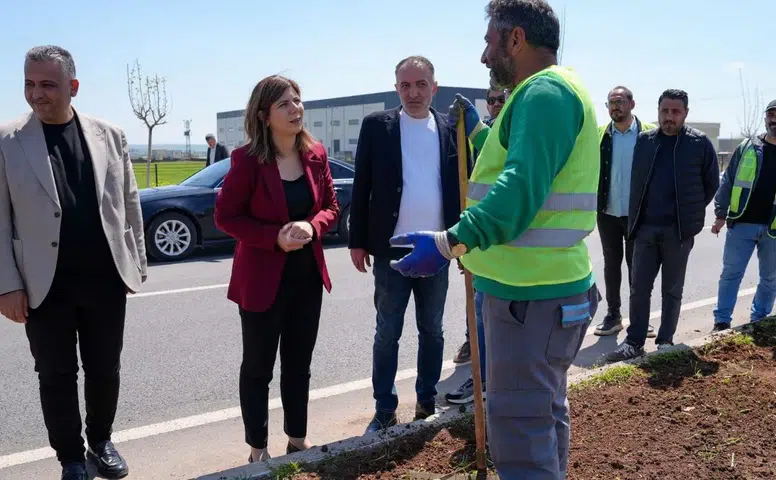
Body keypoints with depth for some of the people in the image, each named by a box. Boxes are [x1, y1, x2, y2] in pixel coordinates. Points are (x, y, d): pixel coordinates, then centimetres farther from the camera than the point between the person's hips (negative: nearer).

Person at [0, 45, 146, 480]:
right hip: (45, 284, -1)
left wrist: (137, 263, 6)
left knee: (105, 370, 14)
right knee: (56, 376, 11)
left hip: (105, 278, 2)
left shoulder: (109, 135, 2)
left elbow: (129, 205, 7)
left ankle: (101, 440, 37)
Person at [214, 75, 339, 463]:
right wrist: (275, 236, -21)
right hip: (262, 279, -5)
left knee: (299, 364, 17)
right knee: (258, 368, 10)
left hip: (307, 276, 5)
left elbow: (330, 206, 8)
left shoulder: (316, 154, 0)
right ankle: (258, 449, 26)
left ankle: (297, 439, 33)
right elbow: (225, 215, -11)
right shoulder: (247, 159, -14)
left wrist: (312, 226, -14)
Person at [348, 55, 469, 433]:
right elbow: (362, 187, 0)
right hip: (392, 249, -2)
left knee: (432, 330, 13)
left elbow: (461, 185, 7)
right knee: (387, 333, 7)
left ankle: (427, 402, 28)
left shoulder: (451, 128, 5)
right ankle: (384, 409, 19)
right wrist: (357, 241, -4)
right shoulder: (376, 125, 0)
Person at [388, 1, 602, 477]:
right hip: (547, 285, 11)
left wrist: (451, 242, -39)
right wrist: (478, 130, 31)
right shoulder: (551, 91, 19)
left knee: (520, 434, -6)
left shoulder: (544, 91, -16)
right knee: (545, 414, 24)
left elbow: (523, 186, -31)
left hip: (531, 294, -11)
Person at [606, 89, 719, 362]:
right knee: (639, 288, 4)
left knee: (672, 289, 9)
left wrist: (690, 212, 5)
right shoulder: (643, 141, 4)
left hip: (679, 230, -2)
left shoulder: (700, 143, -3)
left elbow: (712, 184, 4)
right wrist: (636, 216, 9)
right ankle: (634, 341, 12)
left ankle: (665, 341, 20)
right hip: (645, 228, 3)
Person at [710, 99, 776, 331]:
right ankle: (721, 322, 8)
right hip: (742, 224, -1)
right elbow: (727, 181, 5)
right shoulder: (747, 147, 3)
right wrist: (720, 215, 1)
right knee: (731, 273, 1)